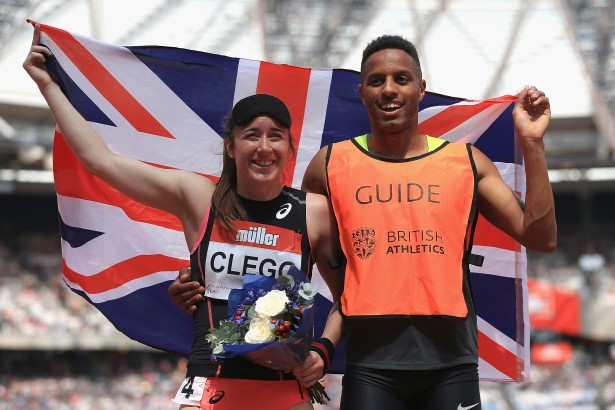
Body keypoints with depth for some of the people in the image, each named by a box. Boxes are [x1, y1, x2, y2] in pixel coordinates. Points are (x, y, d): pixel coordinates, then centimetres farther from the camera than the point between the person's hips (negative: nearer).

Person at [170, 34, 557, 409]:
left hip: (450, 364, 1)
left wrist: (532, 143, -3)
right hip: (371, 364, -1)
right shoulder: (331, 165, 7)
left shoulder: (465, 162, 7)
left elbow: (540, 238, 3)